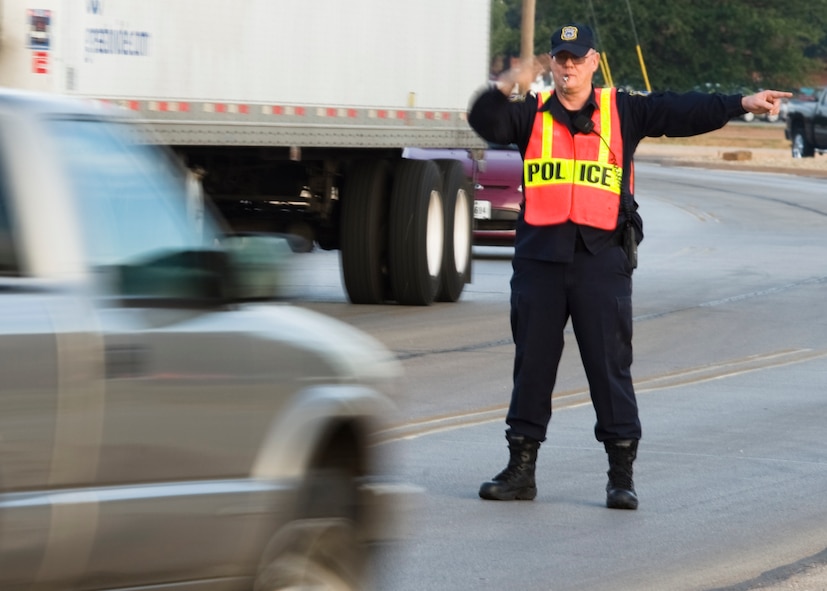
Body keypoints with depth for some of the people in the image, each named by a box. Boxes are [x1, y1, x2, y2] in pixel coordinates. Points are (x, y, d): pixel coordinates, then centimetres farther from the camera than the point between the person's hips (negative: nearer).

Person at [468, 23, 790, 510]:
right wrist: (506, 88, -26)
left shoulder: (623, 112, 7)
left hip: (602, 259, -1)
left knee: (611, 367, -1)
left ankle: (622, 474, 4)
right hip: (540, 256, 1)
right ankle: (521, 469, 14)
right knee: (532, 365, 6)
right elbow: (486, 122, -8)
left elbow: (682, 112, 3)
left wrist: (741, 104, -6)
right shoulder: (533, 114, 8)